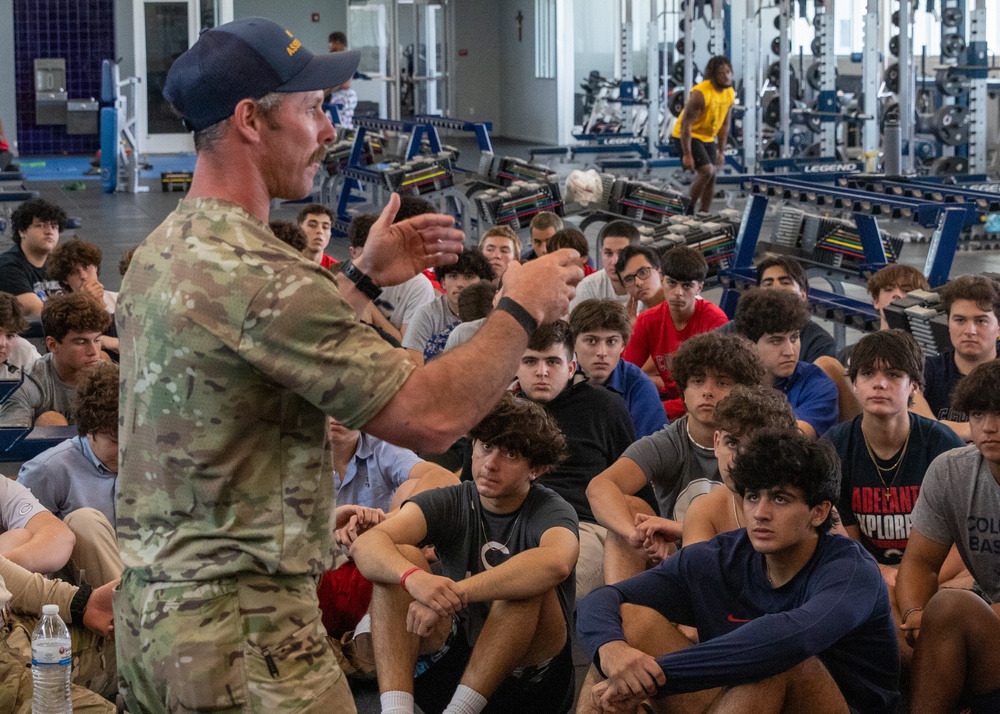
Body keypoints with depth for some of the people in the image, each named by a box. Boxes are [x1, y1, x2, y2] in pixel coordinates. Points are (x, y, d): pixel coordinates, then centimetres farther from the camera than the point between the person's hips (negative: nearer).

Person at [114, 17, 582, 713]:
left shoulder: (161, 253, 9)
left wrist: (364, 278, 22)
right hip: (242, 631, -9)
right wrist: (522, 309, -7)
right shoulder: (253, 272, -21)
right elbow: (431, 416, -22)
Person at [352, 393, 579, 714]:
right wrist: (414, 578, -42)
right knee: (399, 557, -15)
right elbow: (365, 545, -19)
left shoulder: (550, 511, -9)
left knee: (528, 578, -28)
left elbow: (556, 562, -36)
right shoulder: (450, 503, 0)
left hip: (529, 673, -3)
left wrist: (454, 593, -42)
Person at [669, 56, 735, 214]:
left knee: (711, 176, 5)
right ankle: (689, 208, -6)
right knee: (706, 170, -20)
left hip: (707, 138, 8)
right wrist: (687, 155, -25)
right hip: (686, 136, -8)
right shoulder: (700, 93, -26)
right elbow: (685, 124, -25)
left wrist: (721, 151, 7)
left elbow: (725, 124, 9)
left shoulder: (730, 93, -3)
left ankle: (704, 214, 14)